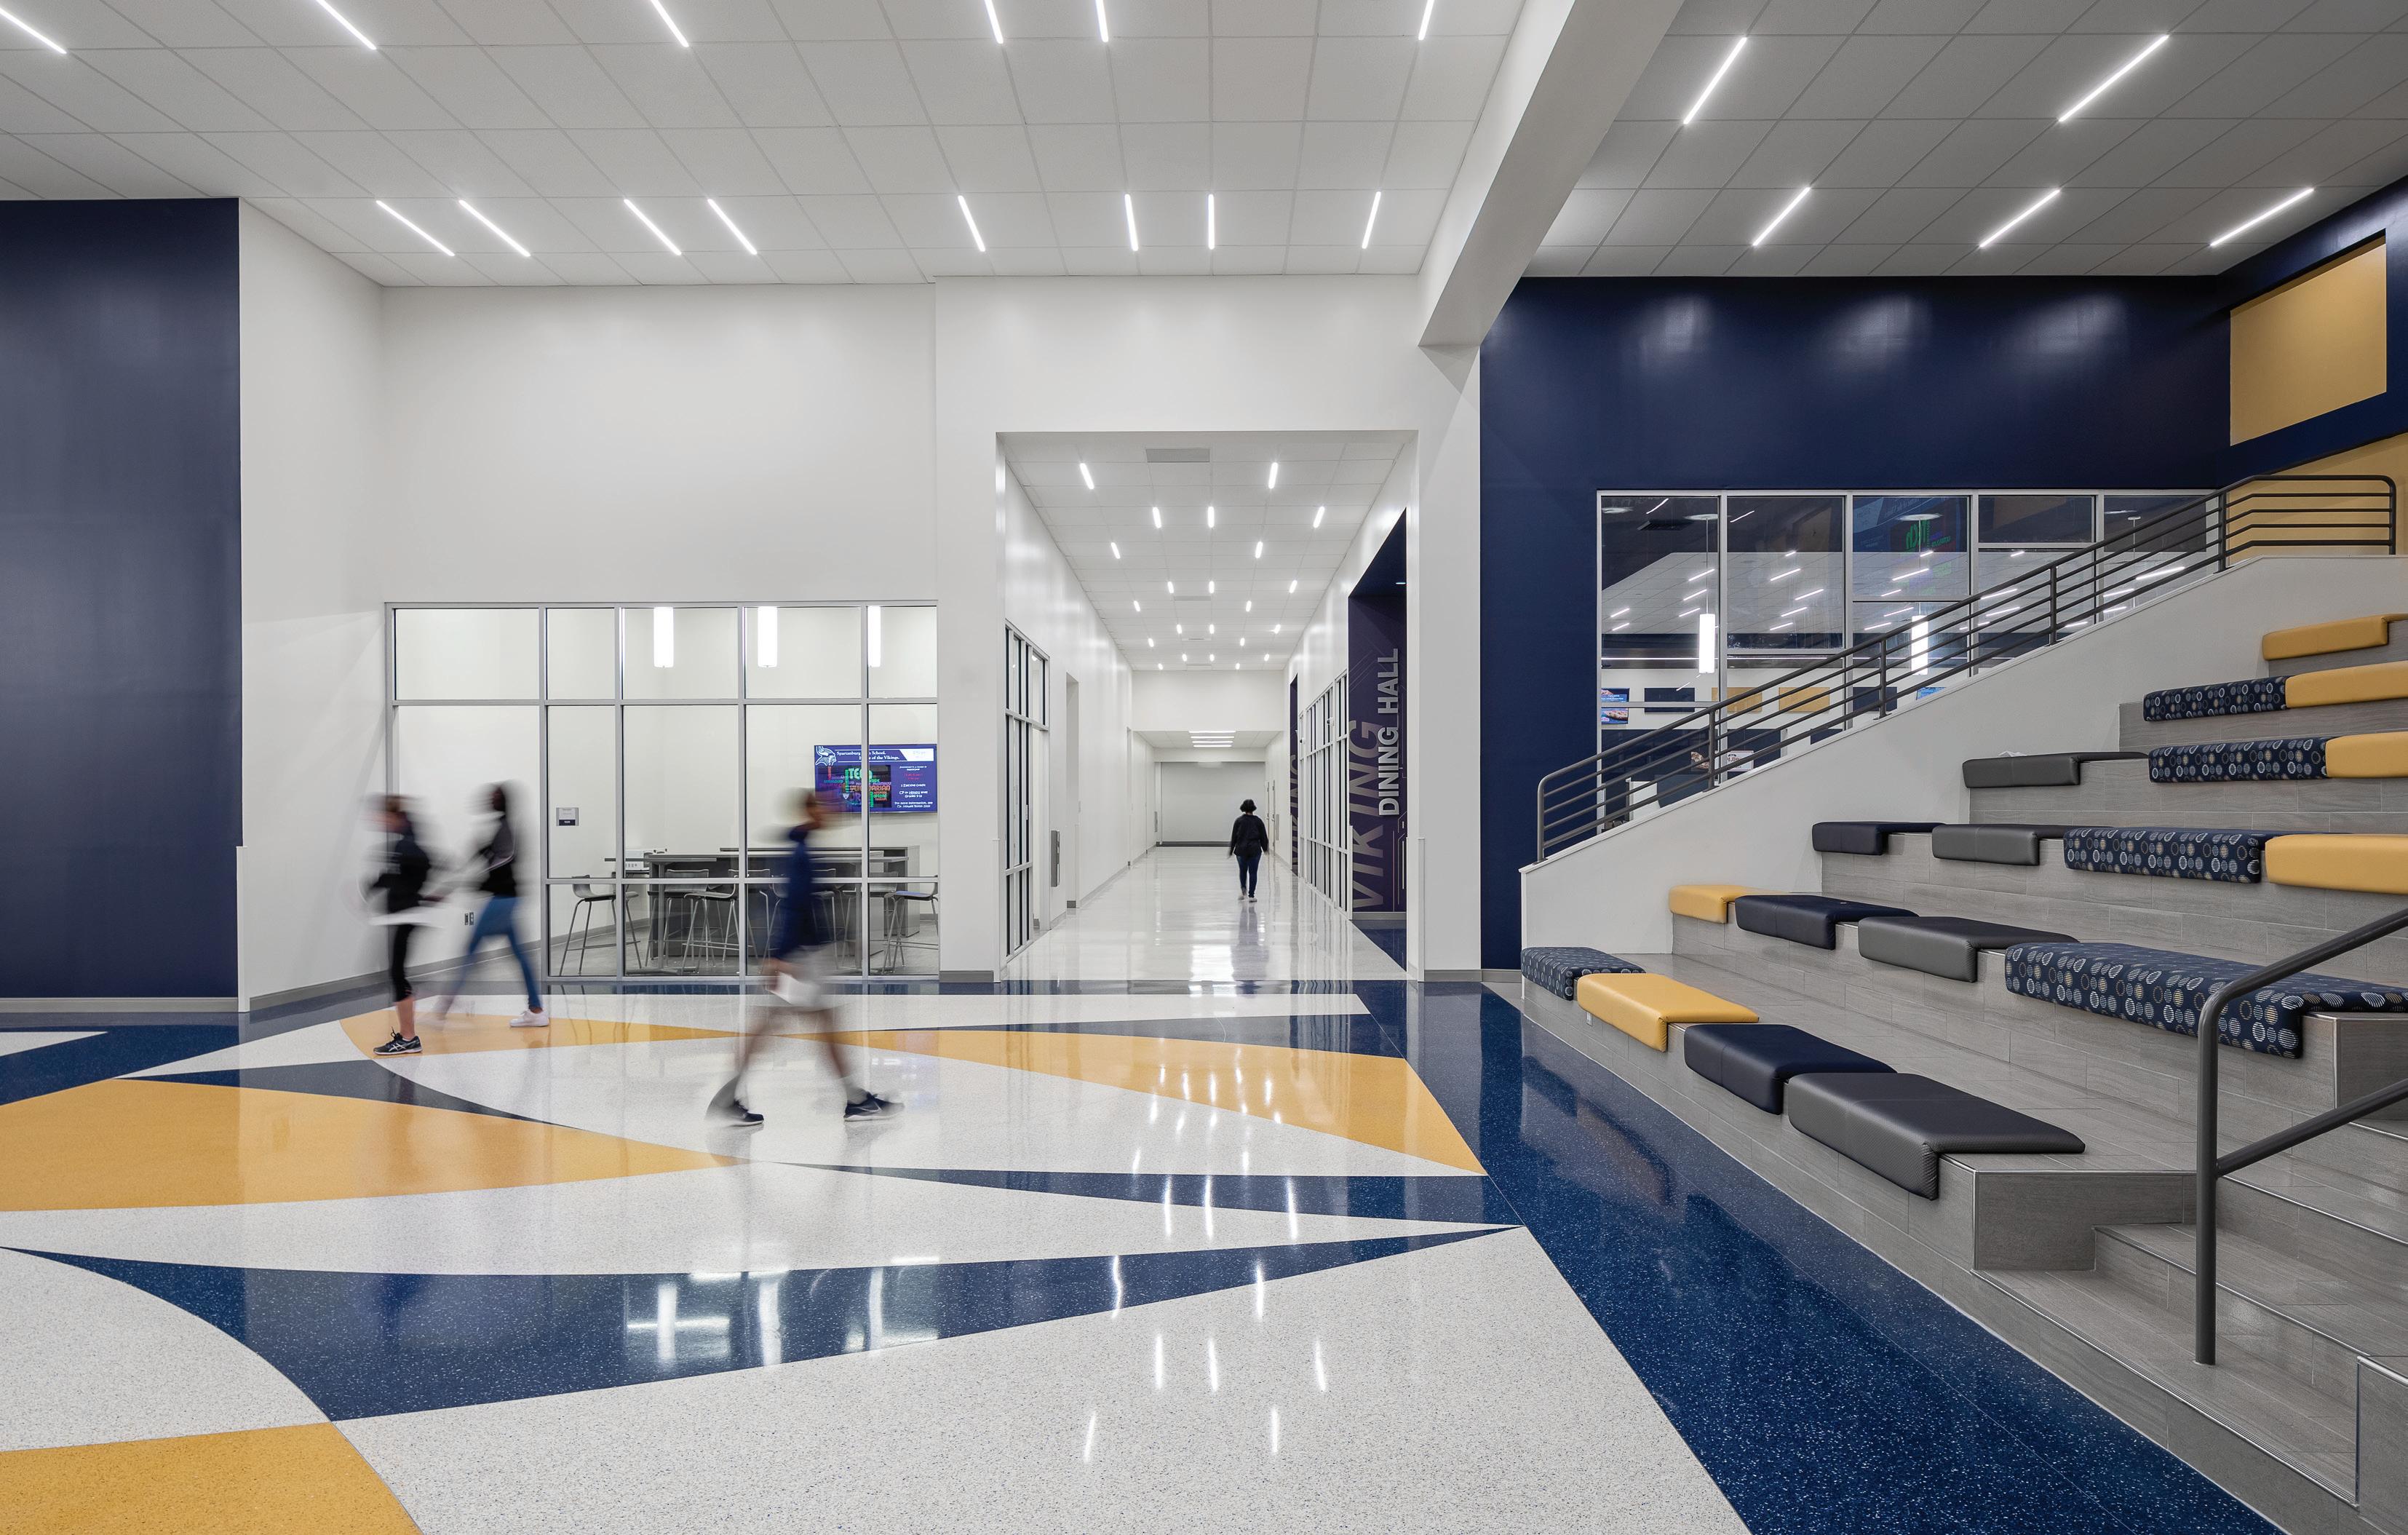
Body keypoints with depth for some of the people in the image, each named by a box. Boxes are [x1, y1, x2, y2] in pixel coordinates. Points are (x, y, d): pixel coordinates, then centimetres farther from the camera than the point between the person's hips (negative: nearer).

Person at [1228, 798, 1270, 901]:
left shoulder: (1239, 820, -1)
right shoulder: (1258, 821, -1)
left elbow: (1234, 837, 1)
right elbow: (1264, 837, 3)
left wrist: (1231, 850, 9)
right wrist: (1265, 849, 15)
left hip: (1241, 850, 1)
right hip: (1255, 850, 0)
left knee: (1242, 871, 19)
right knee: (1253, 872, 5)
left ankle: (1243, 889, 0)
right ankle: (1251, 895, 3)